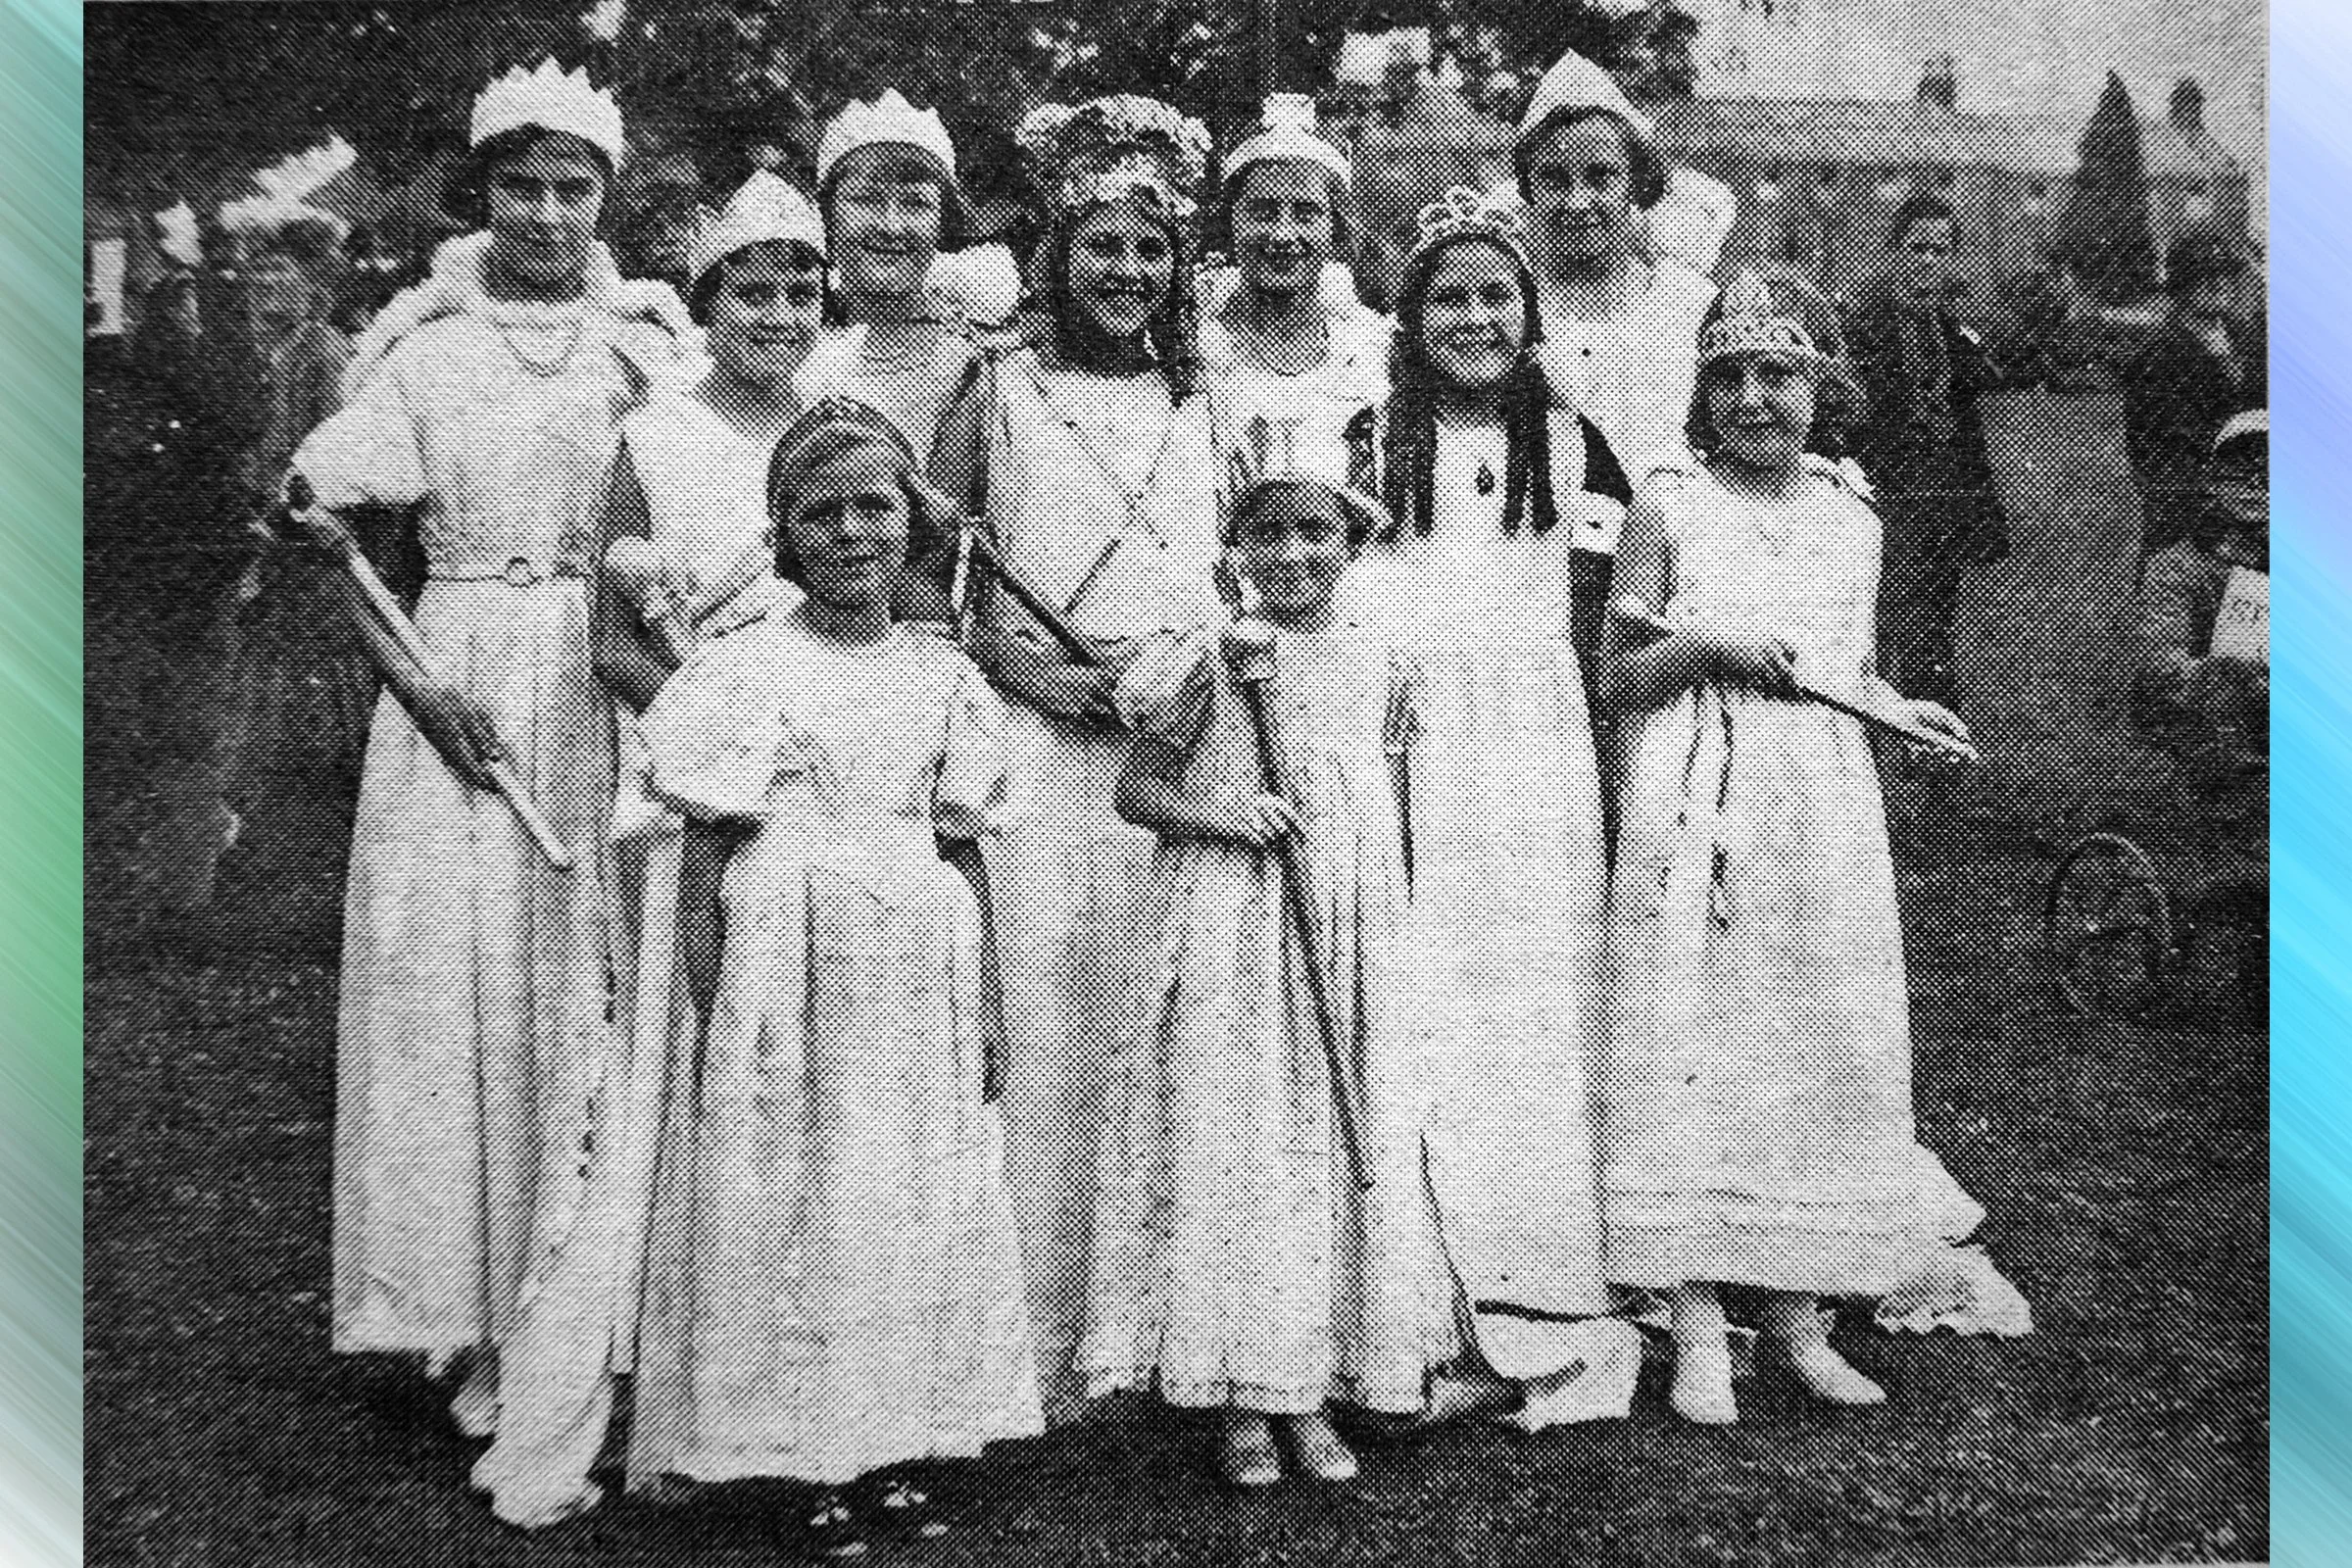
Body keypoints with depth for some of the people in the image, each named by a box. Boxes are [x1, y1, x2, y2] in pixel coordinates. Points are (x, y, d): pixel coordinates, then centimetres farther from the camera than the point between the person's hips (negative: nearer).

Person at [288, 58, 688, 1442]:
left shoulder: (650, 343, 7)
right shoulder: (422, 350, 6)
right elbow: (334, 533, 5)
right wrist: (412, 682, -9)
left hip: (611, 689, 0)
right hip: (460, 679, 0)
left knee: (598, 983, -1)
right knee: (450, 974, -1)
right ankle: (483, 1324, 10)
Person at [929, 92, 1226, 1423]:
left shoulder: (1203, 401, 15)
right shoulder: (1000, 391, 7)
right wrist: (1021, 668, -9)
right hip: (1041, 745, -2)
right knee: (1044, 1028, -4)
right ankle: (1042, 1335, 5)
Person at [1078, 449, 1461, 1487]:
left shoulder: (1378, 665, 9)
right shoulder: (1211, 658, -3)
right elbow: (1134, 789, -1)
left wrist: (1386, 918, 9)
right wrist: (1221, 817, -17)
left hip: (1353, 937, 4)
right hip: (1233, 937, -4)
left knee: (1348, 1146, 5)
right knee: (1234, 1141, -2)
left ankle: (1312, 1396, 17)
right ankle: (1240, 1399, 10)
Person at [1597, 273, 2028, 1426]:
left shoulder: (1852, 519, 12)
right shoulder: (1668, 506, 1)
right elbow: (1614, 677, 1)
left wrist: (1903, 708, 0)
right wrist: (1704, 647, -15)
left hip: (1823, 812, 4)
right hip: (1696, 810, -4)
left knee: (1826, 1057, 5)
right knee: (1692, 1052, -4)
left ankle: (1798, 1316, 17)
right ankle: (1696, 1329, 4)